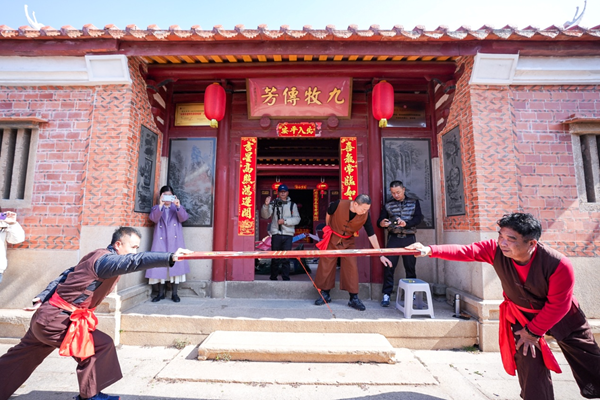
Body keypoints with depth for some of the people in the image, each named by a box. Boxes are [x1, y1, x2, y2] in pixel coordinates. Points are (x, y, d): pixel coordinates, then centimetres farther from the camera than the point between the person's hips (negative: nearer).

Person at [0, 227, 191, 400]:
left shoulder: (99, 258, 5)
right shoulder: (105, 259, -26)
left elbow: (66, 276, 12)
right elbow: (134, 261, -44)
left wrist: (43, 298, 14)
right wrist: (170, 257, -53)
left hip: (47, 315, 10)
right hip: (56, 319, -10)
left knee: (21, 358, 28)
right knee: (102, 345, -9)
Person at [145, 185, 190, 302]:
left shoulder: (177, 207, 13)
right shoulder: (156, 208, 13)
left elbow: (184, 218, -6)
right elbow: (154, 218, -8)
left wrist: (178, 206, -22)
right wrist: (160, 205, -22)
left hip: (175, 241, 0)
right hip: (161, 241, 1)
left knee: (175, 264, -3)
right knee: (160, 265, -1)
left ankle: (174, 293, 6)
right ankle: (160, 293, 12)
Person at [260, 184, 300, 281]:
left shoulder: (292, 205, 9)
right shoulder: (274, 203, 7)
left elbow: (297, 219, 0)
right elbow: (265, 215, -3)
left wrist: (285, 221, -11)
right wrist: (266, 205, -19)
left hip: (288, 234, 0)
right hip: (276, 233, 0)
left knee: (286, 258, 2)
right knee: (275, 258, 7)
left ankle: (286, 278, 9)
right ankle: (273, 277, 19)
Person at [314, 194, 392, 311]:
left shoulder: (365, 215, -18)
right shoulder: (339, 204, -26)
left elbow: (371, 235, -13)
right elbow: (328, 214, -4)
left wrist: (381, 254, -14)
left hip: (348, 241, 2)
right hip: (332, 238, -1)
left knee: (352, 267, -3)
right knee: (325, 266, 2)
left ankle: (354, 298, 10)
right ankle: (325, 294, 19)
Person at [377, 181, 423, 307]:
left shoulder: (414, 202, 8)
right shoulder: (388, 205, 9)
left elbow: (418, 218, -4)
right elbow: (379, 221, 4)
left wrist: (406, 223, -23)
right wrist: (382, 223, -22)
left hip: (409, 238, 0)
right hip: (394, 239, 0)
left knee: (410, 267, 7)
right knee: (389, 267, -3)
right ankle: (386, 295, 5)